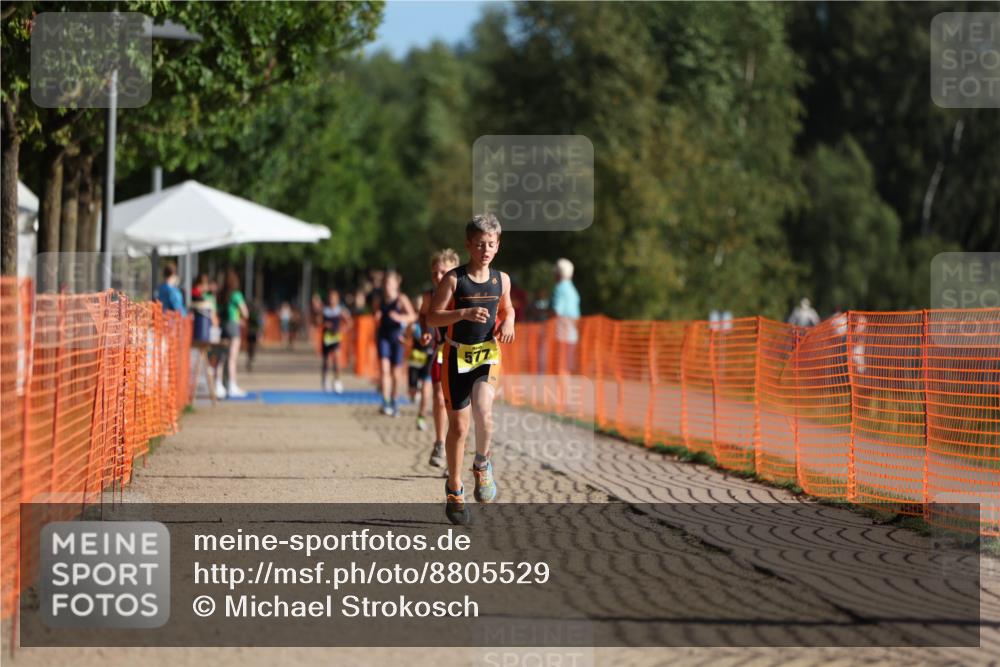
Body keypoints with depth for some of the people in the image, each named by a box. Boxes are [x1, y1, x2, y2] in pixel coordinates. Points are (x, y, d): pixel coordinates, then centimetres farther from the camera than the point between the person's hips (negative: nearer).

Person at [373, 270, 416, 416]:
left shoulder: (401, 299, -4)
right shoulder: (380, 301, 7)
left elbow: (412, 316, -13)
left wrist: (399, 317, -28)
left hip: (397, 337, -2)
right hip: (383, 337, 2)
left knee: (395, 373, 6)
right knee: (384, 368, -16)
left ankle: (393, 404, 22)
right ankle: (385, 403, -20)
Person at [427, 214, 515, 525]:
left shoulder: (501, 279, 4)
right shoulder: (453, 279, -8)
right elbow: (432, 317, -10)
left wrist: (508, 323, -1)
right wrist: (464, 314, -25)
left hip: (488, 353, 1)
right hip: (457, 355, -1)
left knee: (483, 411, -25)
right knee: (458, 426, 5)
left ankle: (482, 464, 3)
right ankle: (454, 489, 23)